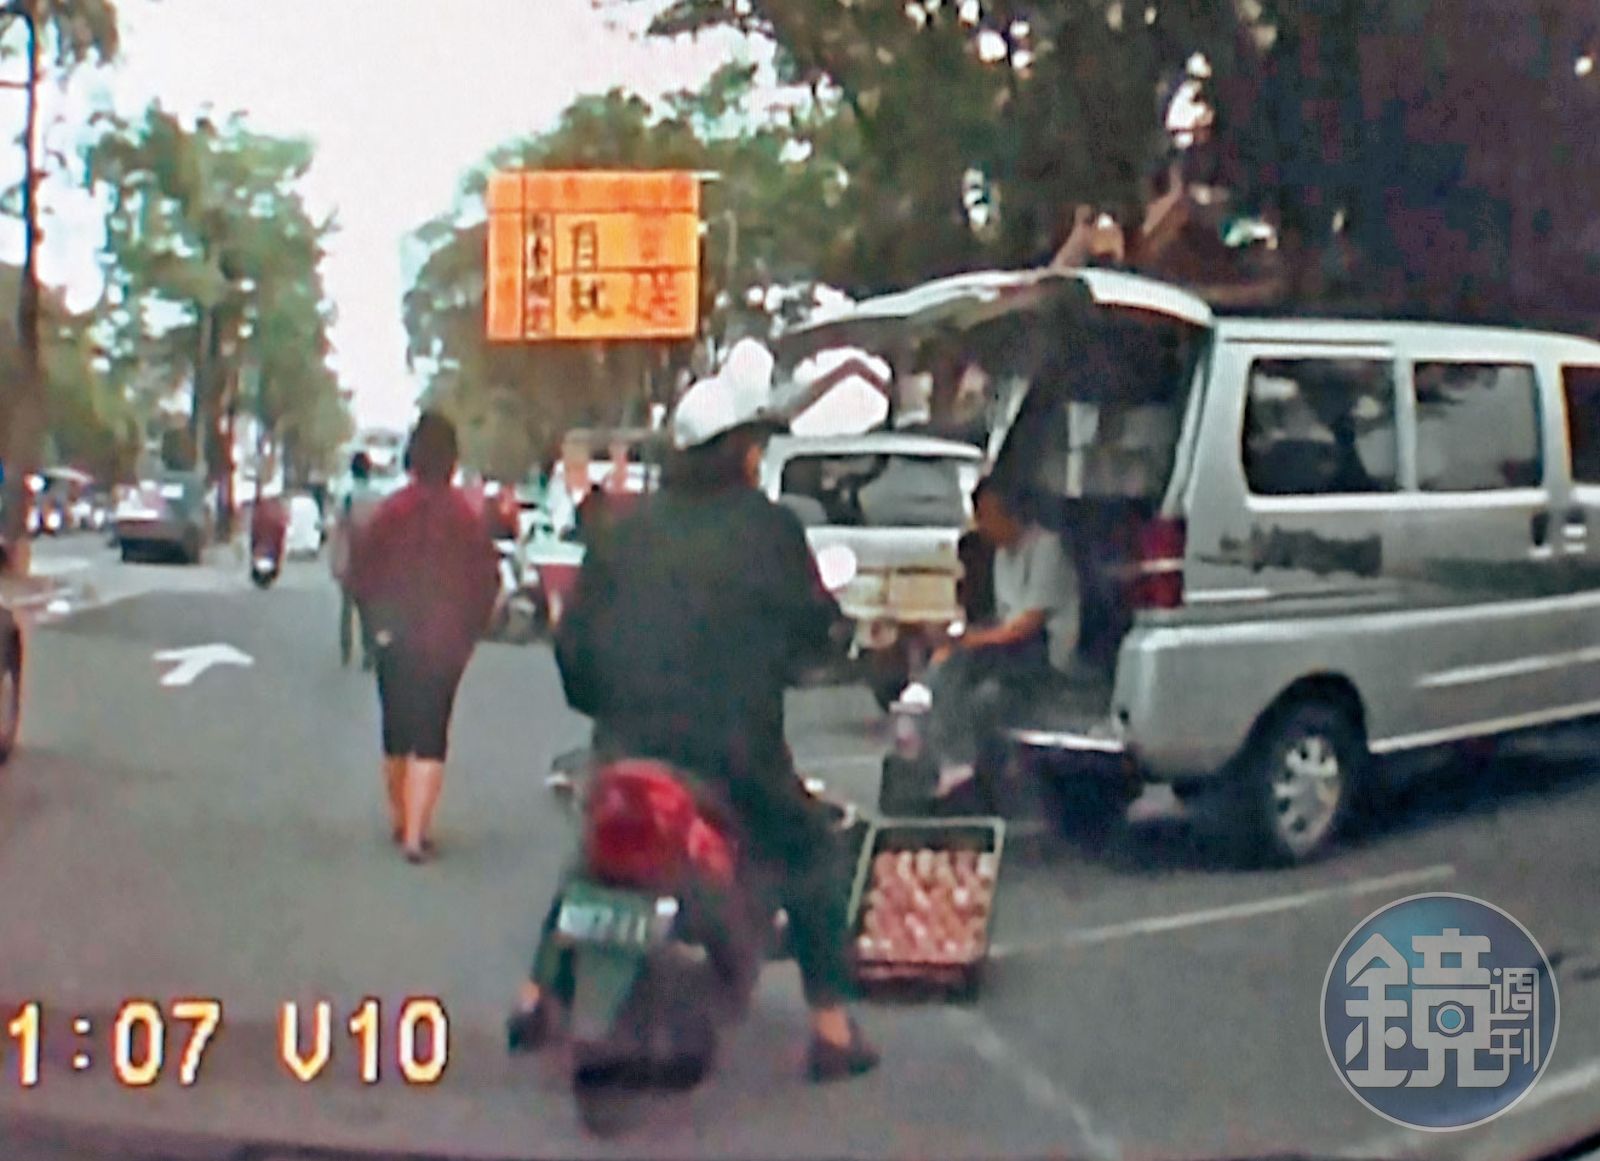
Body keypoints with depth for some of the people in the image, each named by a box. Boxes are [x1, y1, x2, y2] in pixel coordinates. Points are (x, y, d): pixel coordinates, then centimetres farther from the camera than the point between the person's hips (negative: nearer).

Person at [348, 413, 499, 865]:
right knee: (430, 737, 1)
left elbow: (360, 574, -5)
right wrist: (469, 630, 7)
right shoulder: (467, 518, -7)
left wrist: (379, 621, 7)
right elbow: (488, 579, -4)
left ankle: (400, 819, 32)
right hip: (446, 642, -1)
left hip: (396, 640, 2)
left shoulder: (391, 512, -6)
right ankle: (416, 833, -9)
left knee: (396, 731, 17)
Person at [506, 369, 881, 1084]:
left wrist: (601, 705, 25)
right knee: (812, 858, 12)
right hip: (730, 749, -4)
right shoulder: (767, 528, -2)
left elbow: (575, 635, 11)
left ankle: (536, 999, 24)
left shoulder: (629, 530, 10)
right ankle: (832, 1030, 8)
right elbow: (814, 624, 3)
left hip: (628, 740, 4)